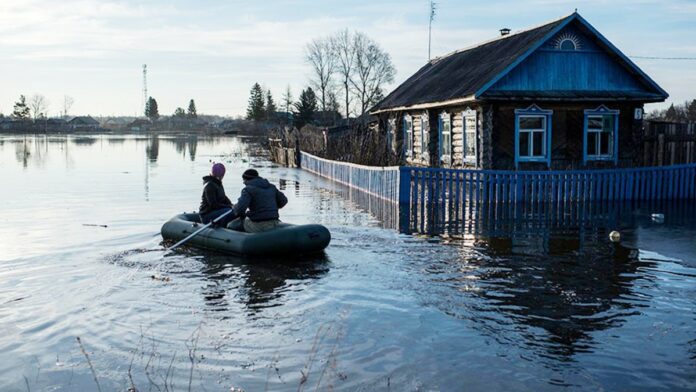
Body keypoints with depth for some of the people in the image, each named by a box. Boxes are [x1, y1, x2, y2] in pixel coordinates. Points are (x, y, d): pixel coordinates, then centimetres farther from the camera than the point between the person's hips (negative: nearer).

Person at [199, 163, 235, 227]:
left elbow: (223, 198, 20)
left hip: (215, 211, 10)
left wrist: (231, 205, 0)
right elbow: (213, 205, -22)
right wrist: (229, 206, -21)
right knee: (230, 212, -29)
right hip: (207, 215, -10)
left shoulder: (218, 183, 13)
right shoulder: (210, 185, -17)